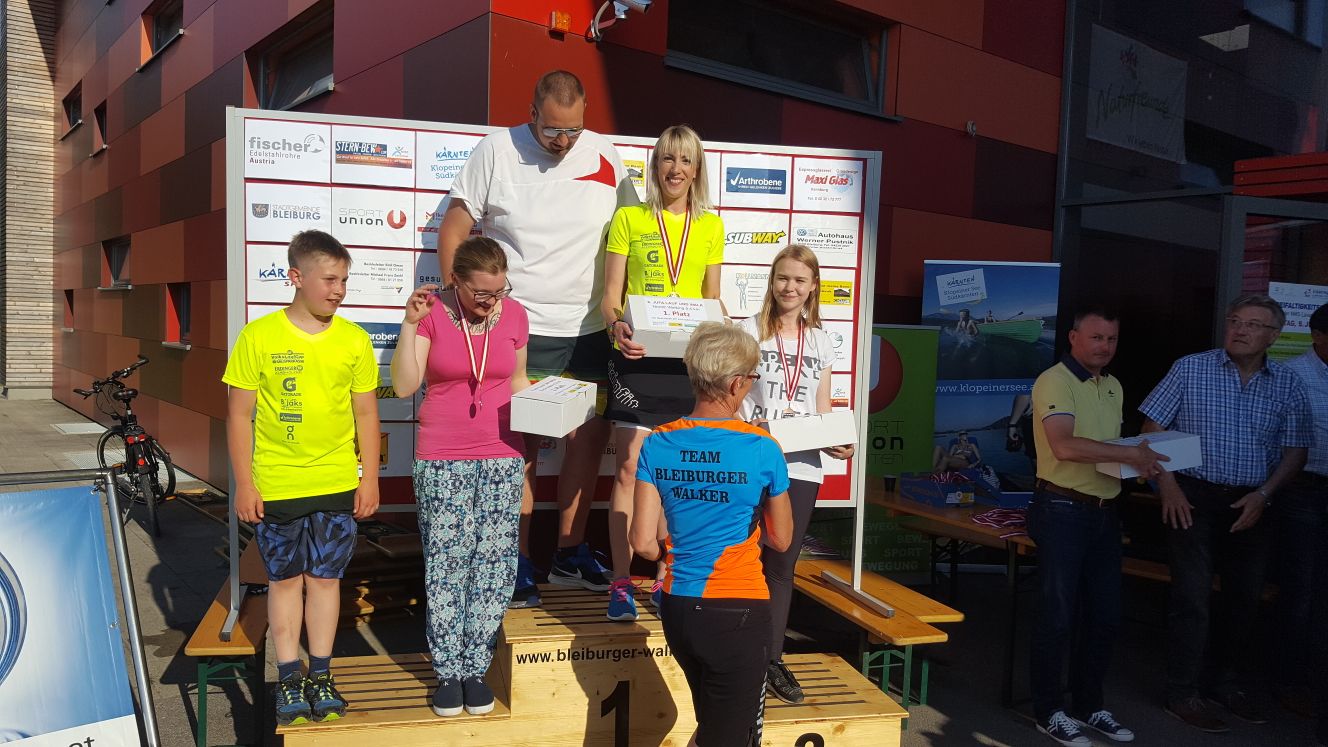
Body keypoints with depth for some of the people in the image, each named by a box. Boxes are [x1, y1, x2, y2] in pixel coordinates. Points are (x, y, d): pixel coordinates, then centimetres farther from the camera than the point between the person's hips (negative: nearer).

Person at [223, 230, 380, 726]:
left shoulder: (354, 340, -2)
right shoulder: (258, 337, -7)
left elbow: (366, 413, 5)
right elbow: (239, 414, -2)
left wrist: (370, 479, 3)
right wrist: (244, 484, -4)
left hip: (336, 484, 1)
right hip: (275, 486, -1)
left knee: (325, 577, 10)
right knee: (285, 579, 10)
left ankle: (320, 677, 22)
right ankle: (289, 679, 22)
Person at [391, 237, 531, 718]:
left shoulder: (514, 315, 2)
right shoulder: (432, 311, -6)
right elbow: (404, 385, -10)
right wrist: (409, 324, -18)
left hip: (502, 458, 2)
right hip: (442, 461, -2)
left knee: (493, 565, 3)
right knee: (446, 566, 1)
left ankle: (476, 668, 16)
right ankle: (448, 672, 14)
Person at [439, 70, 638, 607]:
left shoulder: (606, 158, 3)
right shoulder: (496, 151, -4)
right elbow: (453, 230, -1)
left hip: (591, 329, 4)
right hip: (518, 330, -3)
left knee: (590, 438, 8)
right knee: (520, 447, 0)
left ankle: (571, 553, 24)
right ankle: (518, 567, 13)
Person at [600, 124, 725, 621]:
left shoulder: (710, 226, 12)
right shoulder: (629, 219, 4)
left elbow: (712, 300, 16)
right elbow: (610, 297, 2)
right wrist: (617, 326, -20)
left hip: (689, 362, 3)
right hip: (638, 359, -2)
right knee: (629, 471, -4)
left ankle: (666, 580, 18)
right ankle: (621, 583, 6)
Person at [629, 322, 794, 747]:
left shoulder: (657, 444, -4)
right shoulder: (762, 449, -13)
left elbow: (643, 543, -4)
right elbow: (781, 540, 0)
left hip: (677, 607, 5)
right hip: (738, 611, -5)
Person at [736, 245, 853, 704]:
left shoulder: (820, 342, 12)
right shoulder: (750, 330, 0)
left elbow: (823, 410, 13)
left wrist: (837, 442, -6)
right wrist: (742, 426, -21)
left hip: (801, 466, 3)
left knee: (782, 566, 9)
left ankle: (772, 659, 20)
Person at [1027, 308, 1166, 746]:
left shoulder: (1113, 387, 16)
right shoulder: (1055, 381, -12)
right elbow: (1063, 446, -25)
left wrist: (1141, 461, 3)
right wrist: (1129, 454, -23)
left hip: (1105, 511, 8)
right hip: (1063, 510, -8)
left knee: (1105, 615, 13)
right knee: (1058, 615, -1)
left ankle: (1089, 706, 27)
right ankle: (1048, 711, 13)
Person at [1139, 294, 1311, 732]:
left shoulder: (1287, 385, 4)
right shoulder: (1190, 369, -4)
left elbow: (1294, 450, 6)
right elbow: (1152, 428, -3)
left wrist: (1263, 494, -9)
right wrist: (1168, 484, -11)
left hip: (1251, 505, 4)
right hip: (1194, 499, -4)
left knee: (1246, 598, 13)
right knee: (1192, 598, -3)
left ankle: (1229, 684, 30)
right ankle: (1183, 694, 8)